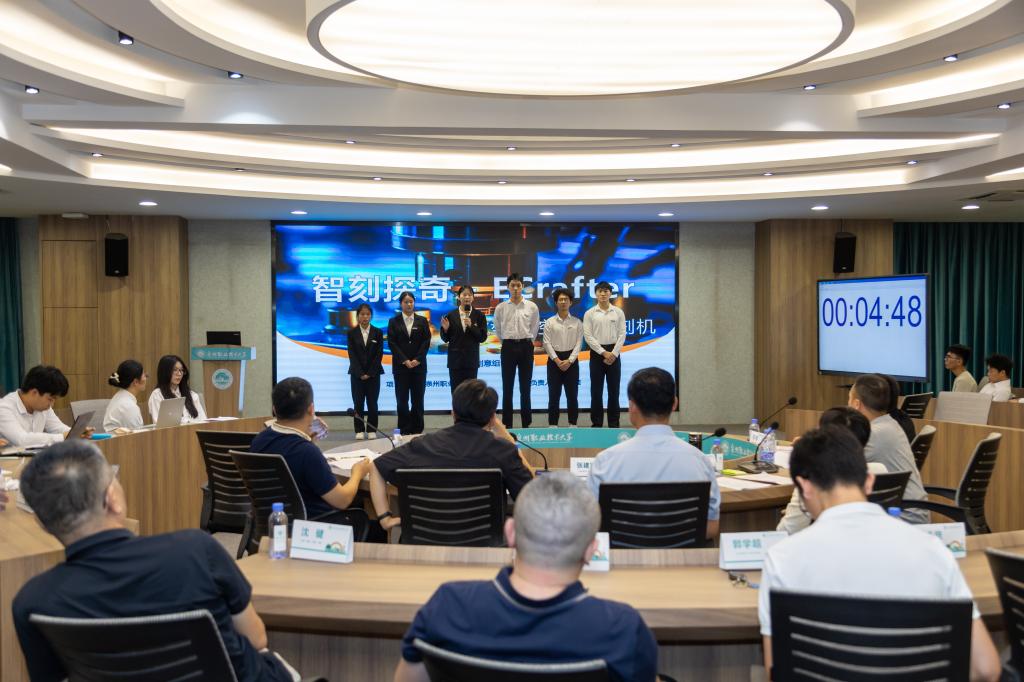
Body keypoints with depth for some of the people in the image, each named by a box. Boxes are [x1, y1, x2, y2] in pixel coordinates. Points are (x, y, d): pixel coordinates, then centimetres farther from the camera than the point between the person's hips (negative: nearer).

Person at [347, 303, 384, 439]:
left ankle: (371, 430, 9)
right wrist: (360, 373, -10)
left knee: (372, 402, 1)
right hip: (357, 373, 0)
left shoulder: (378, 332, 2)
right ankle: (360, 430, 8)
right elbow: (352, 354, -3)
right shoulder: (352, 333, 2)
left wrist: (370, 373, -8)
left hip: (373, 373, 0)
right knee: (358, 402, 1)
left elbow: (379, 354, -2)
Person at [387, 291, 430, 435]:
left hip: (419, 365, 1)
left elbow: (426, 341, 2)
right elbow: (391, 343, -1)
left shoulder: (422, 320, 8)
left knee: (418, 399, 1)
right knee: (402, 400, -1)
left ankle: (417, 429, 7)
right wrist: (405, 361, -10)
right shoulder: (393, 321, 6)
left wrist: (417, 360, -10)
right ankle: (404, 430, 5)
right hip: (400, 366, -1)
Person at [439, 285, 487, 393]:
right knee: (455, 391, 2)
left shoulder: (479, 315, 2)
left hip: (471, 359, 0)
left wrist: (471, 326, -16)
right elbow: (445, 339, 5)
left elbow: (483, 337, -4)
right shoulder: (451, 315, 2)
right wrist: (445, 329, -14)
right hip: (455, 359, 0)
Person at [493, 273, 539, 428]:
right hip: (508, 347, 0)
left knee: (525, 387, 4)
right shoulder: (501, 307, 1)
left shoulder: (532, 307, 0)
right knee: (507, 387, 3)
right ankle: (506, 424, 9)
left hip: (526, 347, 0)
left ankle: (526, 424, 11)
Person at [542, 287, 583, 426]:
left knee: (572, 394, 4)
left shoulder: (577, 322, 4)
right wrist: (557, 360, -13)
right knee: (554, 394, 2)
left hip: (571, 360, 1)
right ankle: (553, 424, 8)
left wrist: (569, 360, -13)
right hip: (554, 360, -1)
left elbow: (578, 343, -1)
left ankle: (573, 424, 13)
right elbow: (547, 343, -3)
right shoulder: (549, 322, 2)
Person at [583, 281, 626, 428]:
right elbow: (588, 336, -6)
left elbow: (622, 334, -1)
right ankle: (597, 423, 11)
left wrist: (614, 353, -12)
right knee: (596, 390, 3)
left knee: (614, 390, 4)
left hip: (614, 353, 1)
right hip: (597, 353, -1)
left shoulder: (618, 312, 3)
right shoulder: (589, 313, 0)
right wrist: (604, 352, -14)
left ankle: (614, 423, 11)